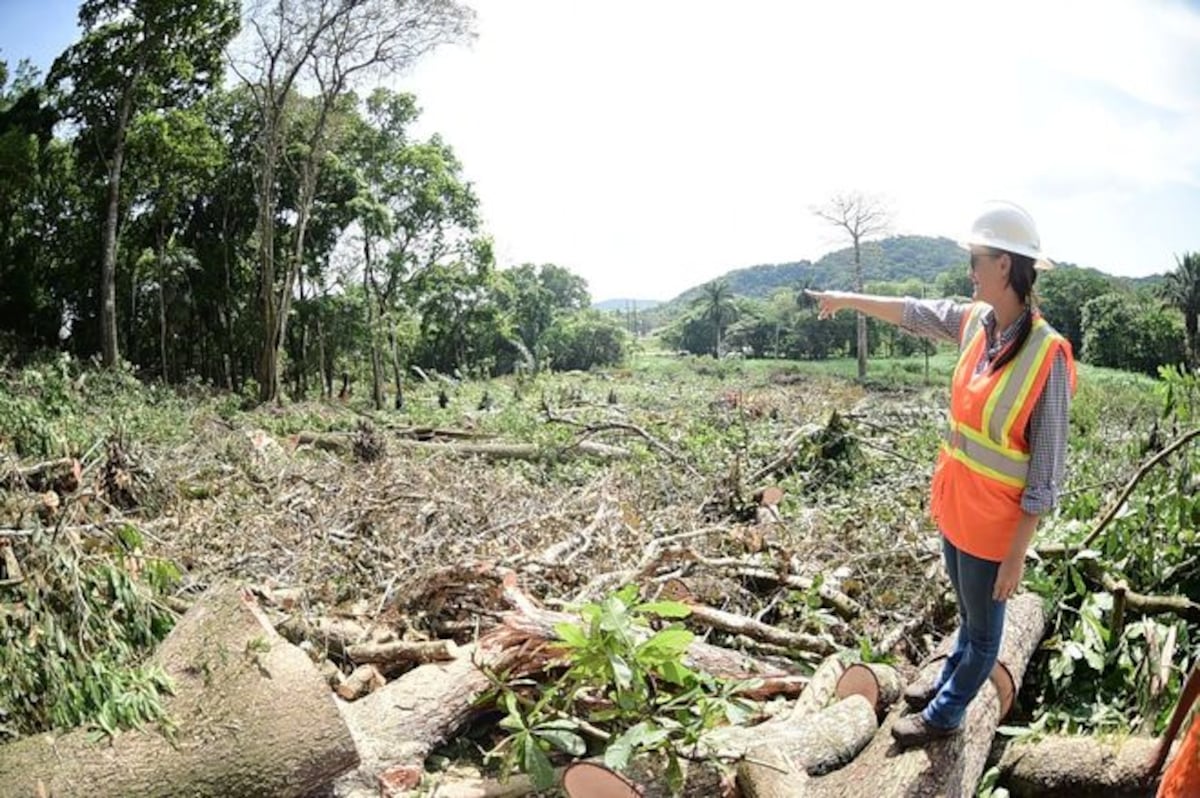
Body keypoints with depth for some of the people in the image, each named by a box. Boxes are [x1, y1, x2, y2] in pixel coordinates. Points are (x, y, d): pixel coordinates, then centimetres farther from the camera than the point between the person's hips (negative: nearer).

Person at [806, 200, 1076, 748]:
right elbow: (912, 311, 15)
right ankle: (949, 684, 47)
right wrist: (847, 299, 26)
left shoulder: (1046, 355, -25)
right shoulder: (975, 322, -5)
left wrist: (1017, 553, -18)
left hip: (993, 527, -6)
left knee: (983, 629, 17)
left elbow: (1046, 469, -21)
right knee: (969, 616, 28)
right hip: (954, 510, 6)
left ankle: (944, 715, 35)